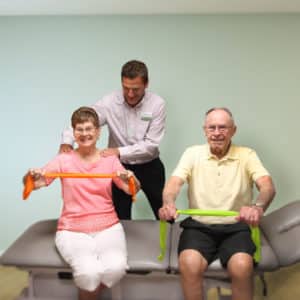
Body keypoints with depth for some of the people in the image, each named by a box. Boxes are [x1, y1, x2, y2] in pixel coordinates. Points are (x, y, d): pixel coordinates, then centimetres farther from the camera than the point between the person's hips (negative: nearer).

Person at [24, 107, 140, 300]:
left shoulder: (110, 159, 5)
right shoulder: (64, 159, 2)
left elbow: (132, 190, -4)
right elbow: (35, 183, -6)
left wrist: (130, 179, -26)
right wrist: (32, 176, -29)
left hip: (108, 227, 2)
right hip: (73, 230, -1)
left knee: (116, 268, -27)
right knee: (89, 272, -29)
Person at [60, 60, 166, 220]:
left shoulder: (157, 104, -15)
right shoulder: (110, 102, -14)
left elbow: (151, 144, -18)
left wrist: (119, 151, -29)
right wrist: (66, 141, -33)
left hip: (149, 167, 0)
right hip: (120, 167, 0)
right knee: (120, 218, 11)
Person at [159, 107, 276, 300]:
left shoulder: (247, 155, 2)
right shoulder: (193, 153, 5)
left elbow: (268, 186, -13)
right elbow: (174, 182, -9)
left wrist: (258, 207, -38)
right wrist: (168, 204, -33)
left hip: (235, 228, 0)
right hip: (199, 226, 0)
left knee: (242, 266, -29)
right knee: (189, 263, -29)